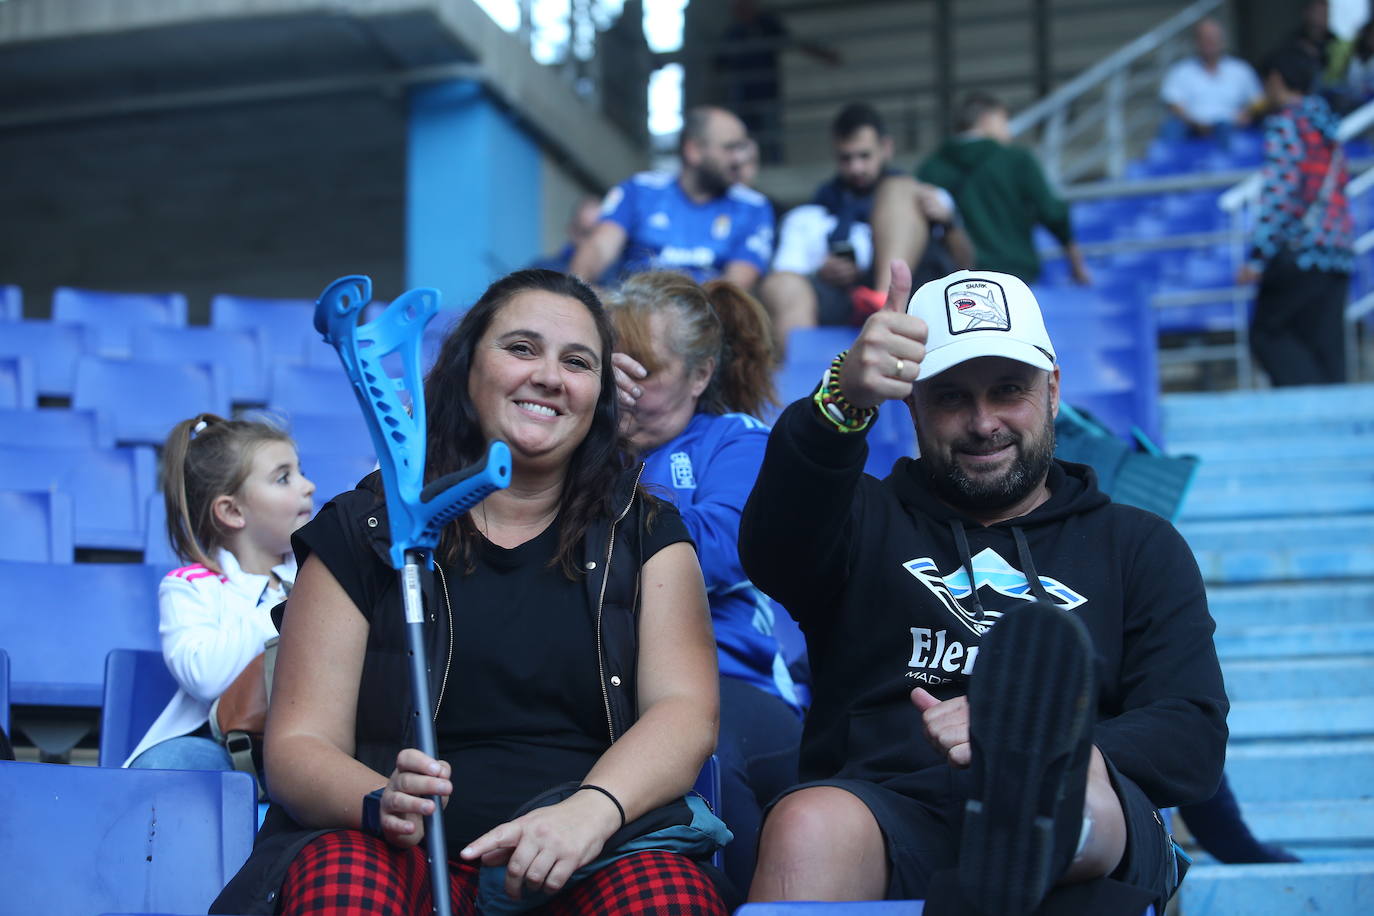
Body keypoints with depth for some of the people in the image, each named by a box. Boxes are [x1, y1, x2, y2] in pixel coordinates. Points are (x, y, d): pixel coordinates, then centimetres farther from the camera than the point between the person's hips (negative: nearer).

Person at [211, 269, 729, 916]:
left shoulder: (644, 534, 15)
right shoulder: (360, 534, 11)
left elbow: (687, 713, 1)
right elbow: (298, 745, 5)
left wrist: (592, 809, -20)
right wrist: (380, 804, -19)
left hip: (598, 860, 1)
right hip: (409, 858, 0)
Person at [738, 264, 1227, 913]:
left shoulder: (1140, 546, 24)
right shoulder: (869, 522, 22)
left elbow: (1195, 741, 9)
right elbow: (773, 550, -4)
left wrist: (1029, 743, -12)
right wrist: (844, 399, -24)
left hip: (1094, 839, 0)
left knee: (1079, 784, -37)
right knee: (808, 825, -36)